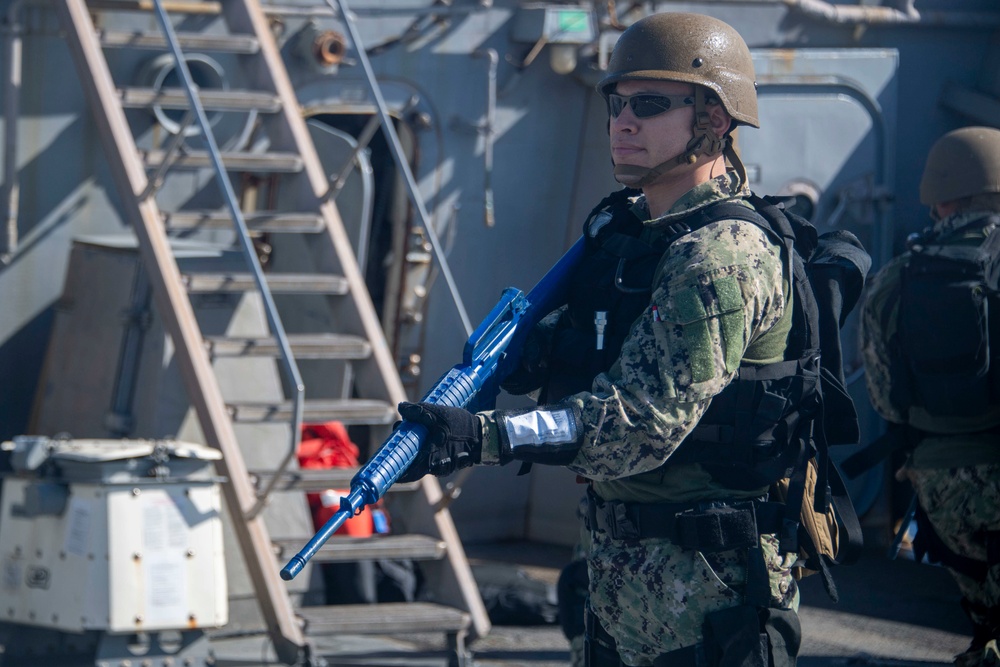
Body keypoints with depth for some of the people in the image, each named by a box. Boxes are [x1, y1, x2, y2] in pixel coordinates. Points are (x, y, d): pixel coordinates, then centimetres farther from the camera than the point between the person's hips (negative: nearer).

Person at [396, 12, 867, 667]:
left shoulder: (722, 254, -20)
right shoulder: (625, 225, 10)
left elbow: (646, 420, -27)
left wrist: (485, 438, -34)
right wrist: (535, 344, -2)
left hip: (703, 581, -9)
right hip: (618, 560, 9)